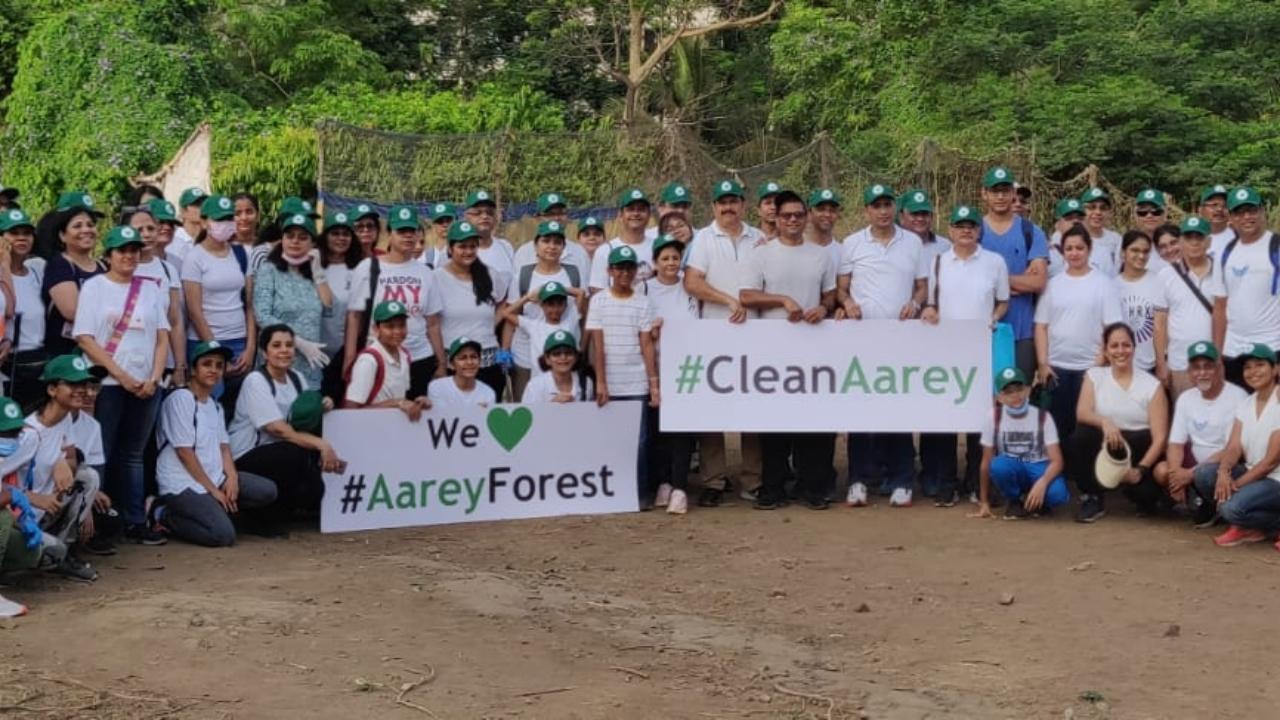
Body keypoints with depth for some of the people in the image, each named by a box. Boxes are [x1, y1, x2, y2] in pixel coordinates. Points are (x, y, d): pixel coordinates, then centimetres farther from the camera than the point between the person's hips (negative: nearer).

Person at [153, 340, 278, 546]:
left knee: (267, 491, -6)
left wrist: (232, 477, -8)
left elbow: (224, 446, 12)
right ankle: (165, 515, -4)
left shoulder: (215, 406, 17)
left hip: (214, 478, 8)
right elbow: (185, 453, -14)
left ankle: (212, 510, 0)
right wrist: (213, 490, -13)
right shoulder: (180, 399, -10)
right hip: (183, 485, -8)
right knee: (224, 535, -24)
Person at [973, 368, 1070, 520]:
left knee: (1057, 494, -34)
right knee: (998, 465, -35)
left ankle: (1036, 502, 3)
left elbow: (1057, 460, -16)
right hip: (1011, 469, 1)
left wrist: (1042, 482, -37)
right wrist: (984, 502, -4)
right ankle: (1014, 501, -4)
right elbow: (986, 462, -4)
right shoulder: (994, 418, -8)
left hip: (1039, 469, -1)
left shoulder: (1043, 417, -11)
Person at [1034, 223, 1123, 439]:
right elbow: (1041, 326, 8)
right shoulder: (1053, 284, 8)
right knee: (1057, 424, 5)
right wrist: (1042, 363, -1)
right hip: (1056, 367, 2)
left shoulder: (1102, 283, 1)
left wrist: (1100, 364, -10)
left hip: (1090, 367, -2)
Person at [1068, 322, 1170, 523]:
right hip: (1104, 448, 1)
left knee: (1144, 492, -30)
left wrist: (1140, 469, -24)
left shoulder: (1151, 385, -3)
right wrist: (1104, 422, -35)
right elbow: (1082, 413, -13)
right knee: (1081, 435, -30)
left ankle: (1147, 494, 12)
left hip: (1138, 454, -1)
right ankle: (1092, 498, -9)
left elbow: (1160, 438, -9)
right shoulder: (1094, 375, 4)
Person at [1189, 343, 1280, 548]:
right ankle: (1244, 526, 0)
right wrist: (1223, 472, -24)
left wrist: (1237, 484, -19)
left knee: (1232, 507, -30)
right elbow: (1234, 447, -3)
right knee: (1204, 476, -16)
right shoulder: (1244, 405, 7)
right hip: (1252, 475, 7)